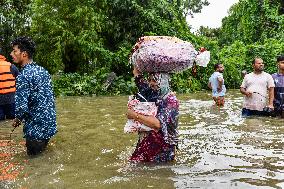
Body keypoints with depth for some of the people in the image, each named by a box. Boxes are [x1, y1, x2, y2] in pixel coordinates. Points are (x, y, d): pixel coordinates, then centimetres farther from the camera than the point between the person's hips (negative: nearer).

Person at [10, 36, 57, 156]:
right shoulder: (42, 70, 5)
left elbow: (22, 107, -24)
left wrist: (17, 120, -2)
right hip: (50, 122, 8)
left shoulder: (23, 76, -19)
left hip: (36, 128, -8)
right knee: (42, 153, 22)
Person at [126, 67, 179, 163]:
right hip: (145, 142, 6)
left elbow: (158, 123, -29)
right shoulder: (150, 92, 3)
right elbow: (136, 72, 16)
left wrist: (135, 115, -22)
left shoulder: (171, 100, -16)